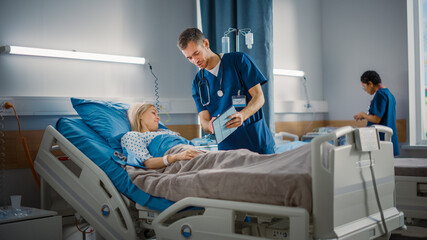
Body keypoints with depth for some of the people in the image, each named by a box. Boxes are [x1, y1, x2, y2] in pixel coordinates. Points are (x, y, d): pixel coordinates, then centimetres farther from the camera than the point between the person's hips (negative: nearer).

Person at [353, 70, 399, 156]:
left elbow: (376, 119, -19)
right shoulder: (388, 93, 15)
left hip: (381, 137, -10)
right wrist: (366, 116, 18)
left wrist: (363, 115, -3)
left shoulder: (380, 95, -16)